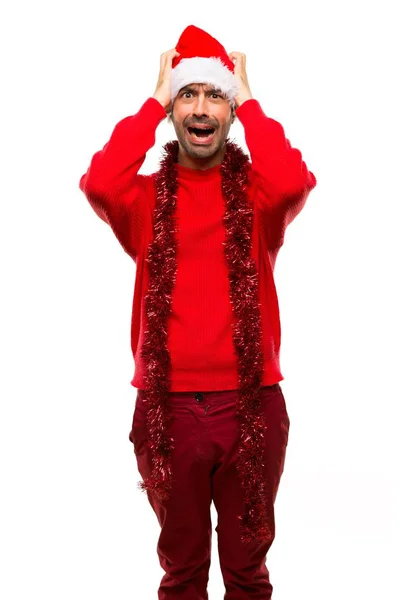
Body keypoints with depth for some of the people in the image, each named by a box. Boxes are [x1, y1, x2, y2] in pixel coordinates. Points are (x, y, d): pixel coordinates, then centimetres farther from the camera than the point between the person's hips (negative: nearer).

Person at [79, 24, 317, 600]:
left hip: (253, 403, 0)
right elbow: (98, 184, -19)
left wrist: (248, 98, -8)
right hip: (166, 405, 0)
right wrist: (156, 99, -8)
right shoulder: (146, 196, 3)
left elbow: (294, 183, -22)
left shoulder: (257, 191, 2)